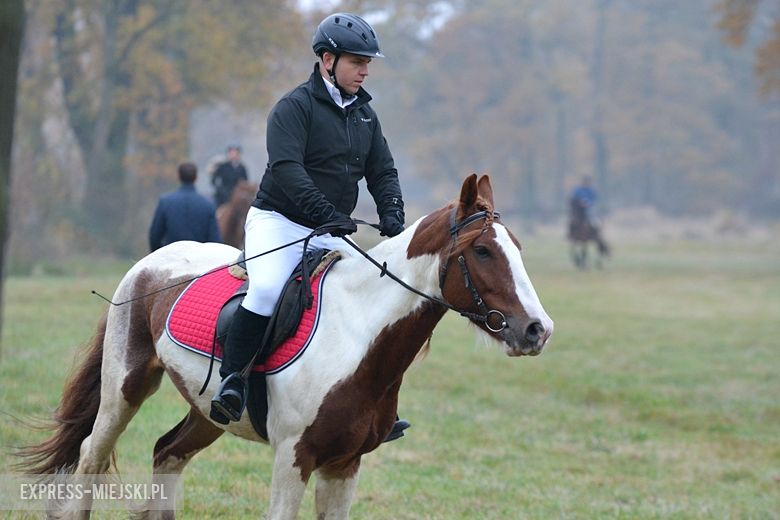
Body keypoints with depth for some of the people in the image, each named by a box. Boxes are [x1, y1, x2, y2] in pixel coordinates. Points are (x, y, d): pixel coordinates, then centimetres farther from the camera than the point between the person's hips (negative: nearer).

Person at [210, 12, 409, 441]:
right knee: (267, 289, -33)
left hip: (329, 234, 7)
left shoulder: (364, 115, 13)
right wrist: (327, 214, -35)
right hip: (279, 222, -7)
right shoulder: (295, 106, -11)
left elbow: (383, 172, 15)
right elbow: (287, 169, -24)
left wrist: (391, 214, -7)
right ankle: (230, 381, -27)